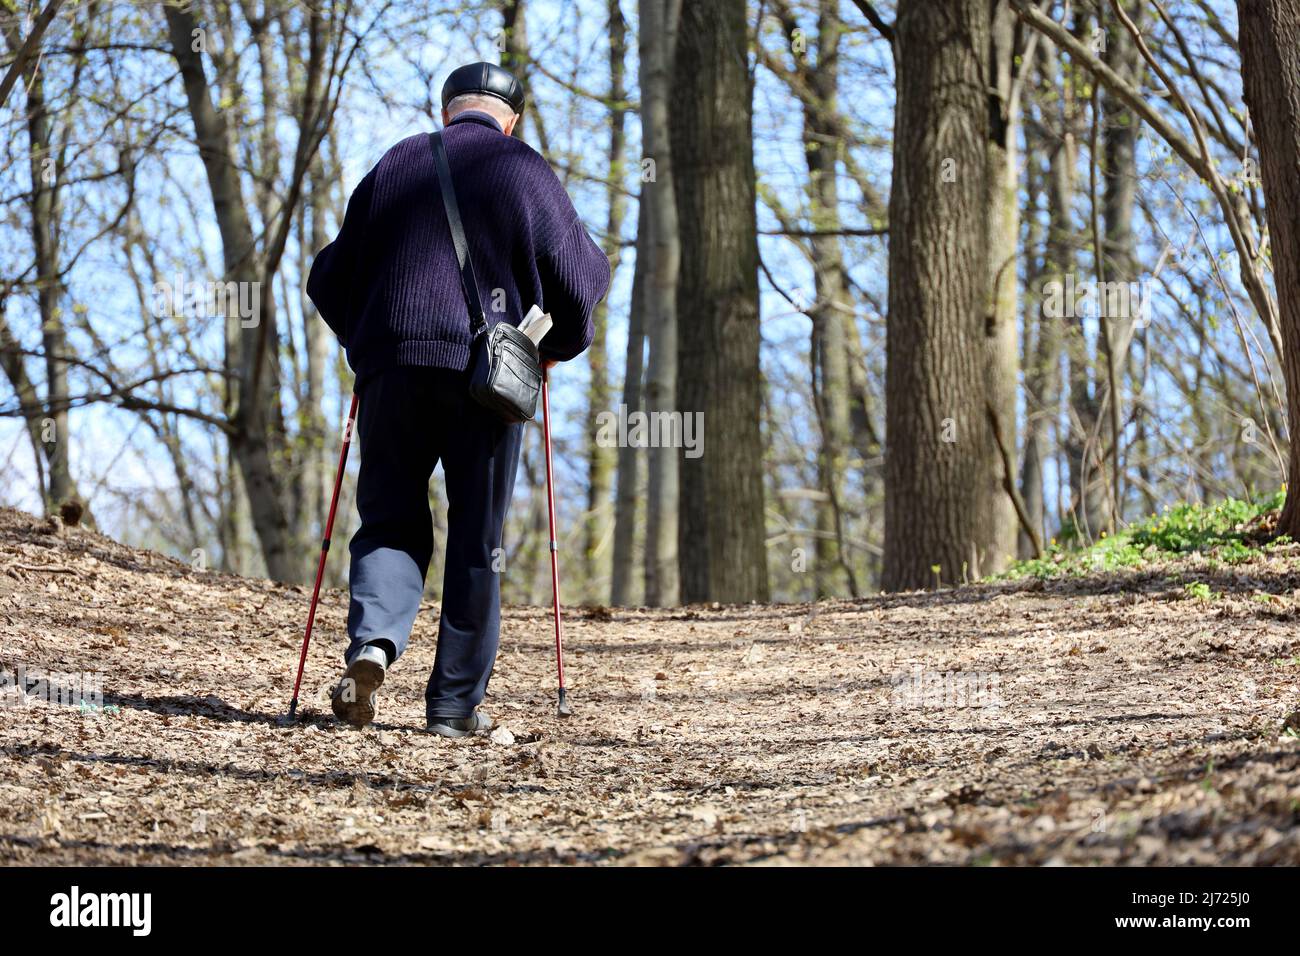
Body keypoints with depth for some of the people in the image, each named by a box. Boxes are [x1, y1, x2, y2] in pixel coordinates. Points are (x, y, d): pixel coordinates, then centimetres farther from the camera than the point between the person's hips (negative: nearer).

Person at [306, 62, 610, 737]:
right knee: (475, 541, 6)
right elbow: (580, 275, 4)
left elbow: (329, 278, 15)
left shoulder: (395, 164, 12)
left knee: (390, 521, 12)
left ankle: (372, 641, -16)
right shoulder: (524, 173, 4)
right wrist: (561, 346, 22)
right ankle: (455, 705, 8)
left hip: (391, 370, 2)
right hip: (486, 375, -2)